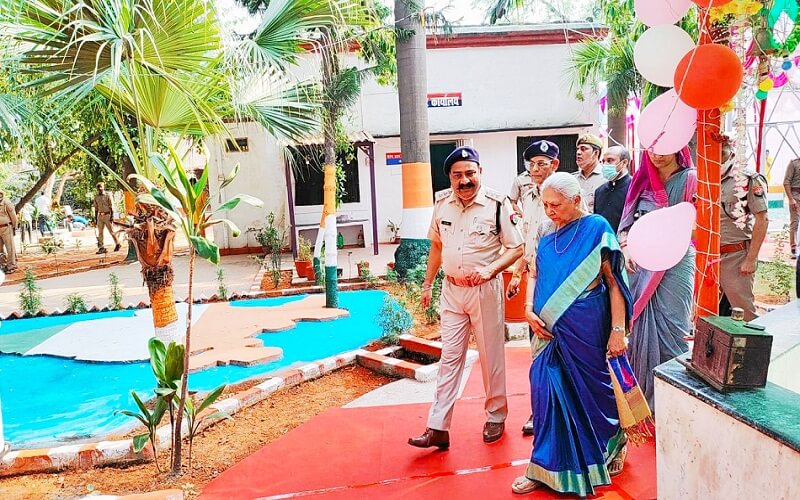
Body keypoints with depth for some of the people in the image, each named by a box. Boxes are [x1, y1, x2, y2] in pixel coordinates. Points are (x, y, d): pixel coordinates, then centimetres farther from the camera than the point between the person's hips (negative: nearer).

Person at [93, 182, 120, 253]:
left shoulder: (108, 195, -3)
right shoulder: (96, 197, 11)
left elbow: (111, 206, -5)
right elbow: (96, 208, 15)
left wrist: (112, 216, -12)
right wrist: (95, 218, 12)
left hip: (107, 215, -5)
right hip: (100, 215, 5)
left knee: (111, 231, 1)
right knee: (100, 232, 1)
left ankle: (117, 244, 18)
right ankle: (101, 248, 3)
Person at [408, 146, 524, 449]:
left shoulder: (498, 204, -12)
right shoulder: (442, 203, 1)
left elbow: (516, 248, -7)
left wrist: (490, 269, -22)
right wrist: (427, 283, 14)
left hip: (486, 290, -3)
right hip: (451, 290, 4)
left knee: (491, 356, 10)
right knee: (449, 358, 5)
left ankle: (496, 417, 29)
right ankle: (438, 428, 9)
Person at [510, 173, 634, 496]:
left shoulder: (596, 229, -8)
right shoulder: (545, 231, 6)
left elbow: (614, 282, -9)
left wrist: (618, 330, -13)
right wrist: (529, 310, -3)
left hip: (585, 328, -4)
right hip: (548, 329, 5)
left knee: (591, 391, 10)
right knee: (547, 392, 7)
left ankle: (615, 445, 39)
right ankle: (547, 468, 21)